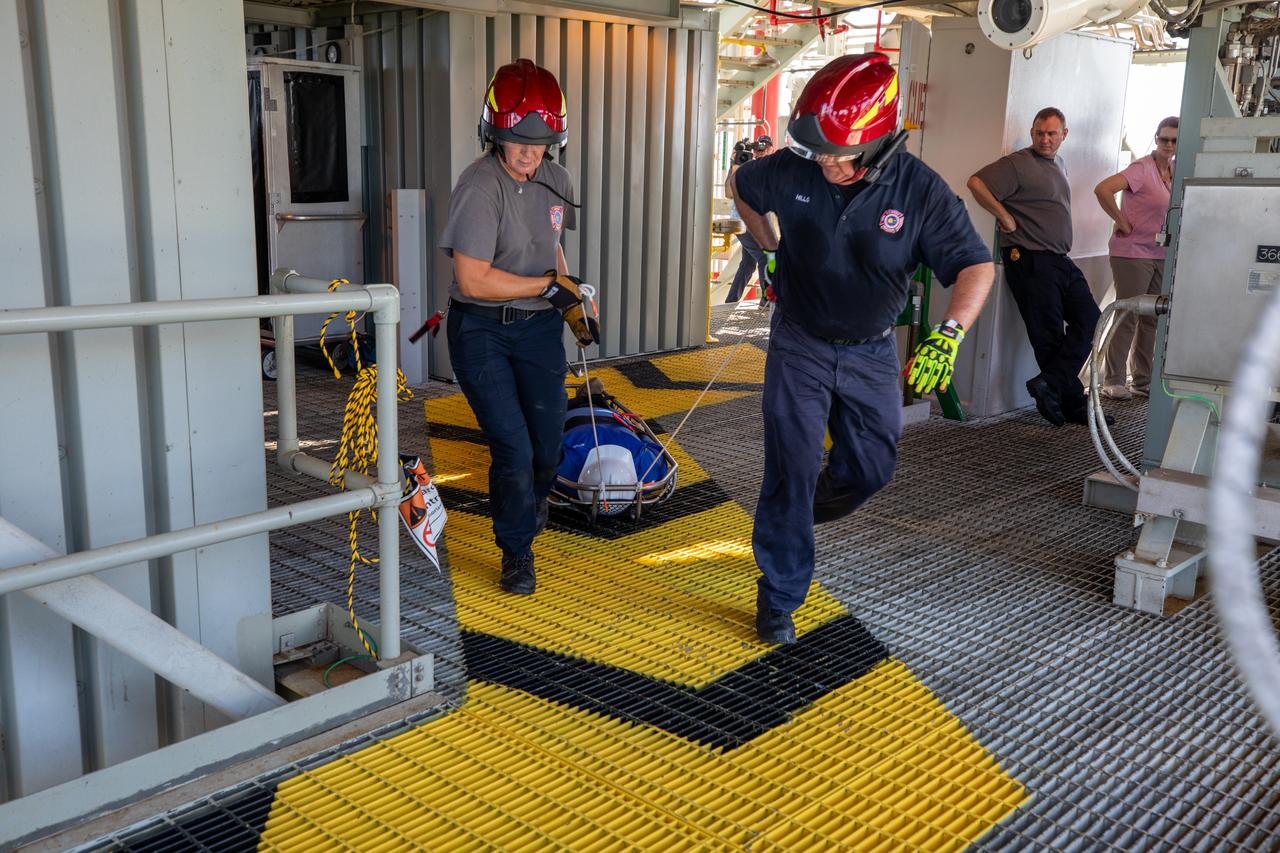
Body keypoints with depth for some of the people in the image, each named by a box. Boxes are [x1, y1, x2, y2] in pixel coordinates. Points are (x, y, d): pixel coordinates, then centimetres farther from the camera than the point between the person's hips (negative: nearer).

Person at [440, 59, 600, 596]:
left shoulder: (556, 181, 3)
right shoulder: (480, 187, -20)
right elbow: (473, 279, -25)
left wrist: (572, 307, 10)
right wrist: (551, 285, -16)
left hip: (538, 328, 6)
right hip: (482, 333, -6)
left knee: (547, 445, 10)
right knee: (512, 447, -8)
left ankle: (533, 500, 45)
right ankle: (517, 551, 16)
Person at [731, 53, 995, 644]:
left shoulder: (920, 191, -20)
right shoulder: (792, 170, -16)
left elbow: (975, 266, -19)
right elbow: (742, 186, 7)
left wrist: (949, 335, -35)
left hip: (870, 352, 2)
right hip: (799, 345, -1)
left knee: (871, 467, 12)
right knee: (791, 472, -3)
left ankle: (807, 511, 45)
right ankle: (778, 598, 9)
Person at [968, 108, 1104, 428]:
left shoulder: (1058, 165, 18)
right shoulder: (1018, 164, -8)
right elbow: (976, 183, -19)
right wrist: (1005, 217, -15)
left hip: (1060, 259, 9)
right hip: (1030, 260, -9)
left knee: (1090, 320, 4)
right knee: (1049, 335, -2)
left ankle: (1048, 384, 1)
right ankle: (1072, 404, 7)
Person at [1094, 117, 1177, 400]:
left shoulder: (1176, 171, 9)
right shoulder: (1142, 169, -13)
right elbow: (1103, 189, -27)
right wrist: (1122, 223, -19)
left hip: (1162, 256, 7)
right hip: (1132, 252, -7)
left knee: (1152, 319, 11)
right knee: (1127, 317, -4)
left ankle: (1143, 381, 20)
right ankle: (1113, 381, 6)